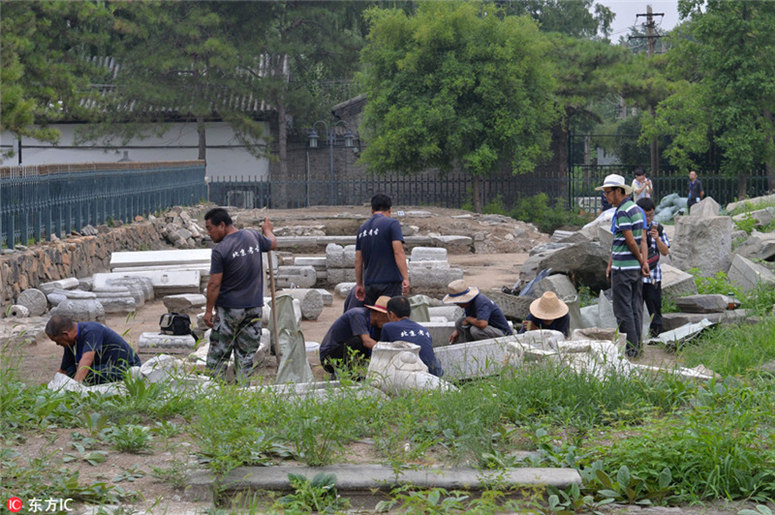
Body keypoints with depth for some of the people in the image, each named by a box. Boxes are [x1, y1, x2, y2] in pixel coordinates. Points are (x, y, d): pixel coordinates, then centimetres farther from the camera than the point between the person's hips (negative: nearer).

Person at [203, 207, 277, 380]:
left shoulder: (220, 250, -15)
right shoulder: (253, 236, 1)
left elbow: (214, 284, -14)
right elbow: (272, 243, 22)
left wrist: (208, 311, -6)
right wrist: (268, 229, 42)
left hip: (228, 309, -5)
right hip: (254, 306, 5)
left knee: (218, 353, 6)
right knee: (246, 353, 10)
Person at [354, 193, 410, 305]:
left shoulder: (362, 228, 13)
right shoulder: (392, 223, -5)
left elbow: (358, 260, 13)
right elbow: (398, 252, -15)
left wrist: (359, 284, 19)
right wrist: (405, 278, -17)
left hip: (369, 283, 6)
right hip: (389, 281, -6)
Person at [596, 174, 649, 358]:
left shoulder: (622, 212, -16)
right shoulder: (637, 209, 14)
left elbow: (631, 241, -18)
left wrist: (641, 261, -4)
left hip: (623, 268, -9)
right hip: (636, 268, 9)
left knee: (623, 310, -2)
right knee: (636, 308, 12)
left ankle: (630, 348, 1)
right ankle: (636, 346, 17)